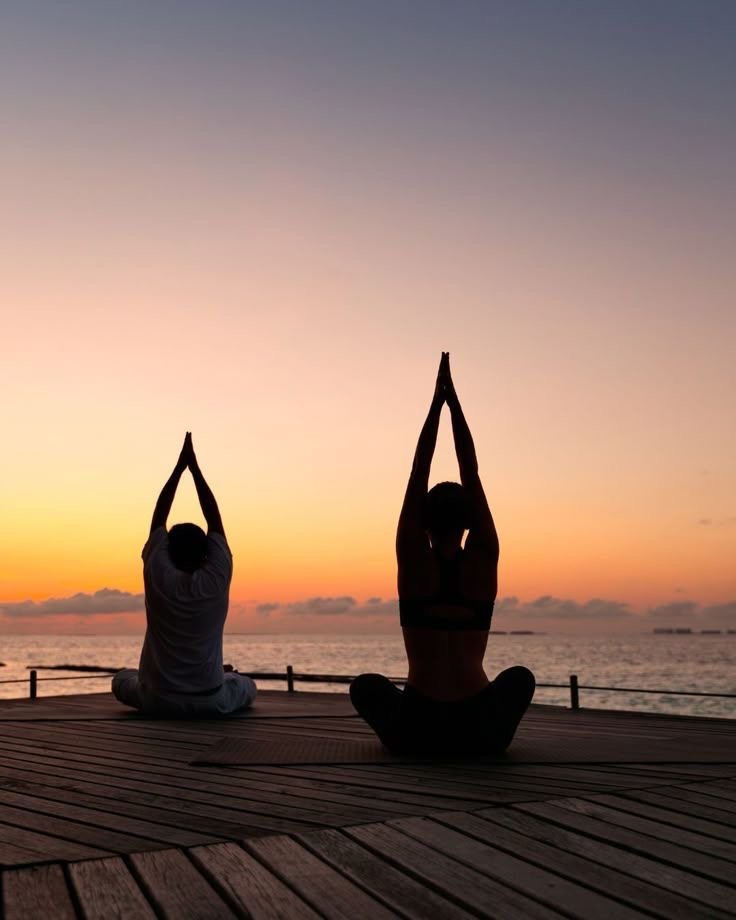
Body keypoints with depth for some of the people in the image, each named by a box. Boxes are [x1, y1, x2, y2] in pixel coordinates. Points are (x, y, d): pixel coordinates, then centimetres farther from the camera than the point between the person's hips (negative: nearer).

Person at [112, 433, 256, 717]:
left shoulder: (157, 577, -10)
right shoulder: (217, 580, -10)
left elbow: (158, 518, -1)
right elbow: (215, 520, -1)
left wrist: (179, 466, 1)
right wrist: (194, 467, 1)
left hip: (157, 702, 0)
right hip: (212, 702, 0)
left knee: (122, 679, 34)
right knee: (246, 686, 33)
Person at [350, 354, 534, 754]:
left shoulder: (413, 561, -3)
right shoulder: (483, 560, -1)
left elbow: (418, 475, 2)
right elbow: (472, 475, 5)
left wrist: (436, 401, 4)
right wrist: (454, 401, 7)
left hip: (416, 733, 0)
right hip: (483, 734, 1)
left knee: (365, 685, 33)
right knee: (520, 677, 35)